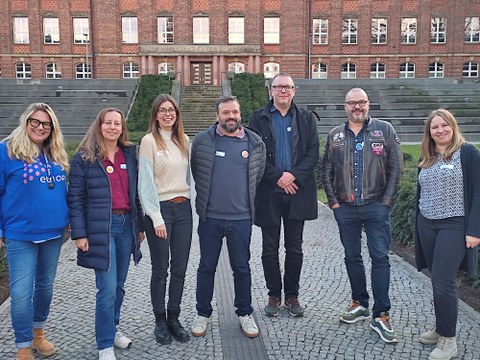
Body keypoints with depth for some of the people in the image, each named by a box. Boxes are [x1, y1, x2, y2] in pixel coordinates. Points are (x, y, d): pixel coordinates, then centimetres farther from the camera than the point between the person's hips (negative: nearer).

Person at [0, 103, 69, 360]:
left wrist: (67, 219, 14)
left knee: (46, 285, 17)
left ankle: (38, 333, 36)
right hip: (21, 235, -5)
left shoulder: (57, 154, 8)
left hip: (53, 232, 5)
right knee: (21, 292, -3)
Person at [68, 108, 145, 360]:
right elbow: (76, 198, -4)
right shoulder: (84, 157, -2)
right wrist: (79, 233, -9)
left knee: (119, 285, 13)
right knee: (108, 288, -5)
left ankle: (112, 329, 32)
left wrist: (140, 225, 12)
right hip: (100, 227, -4)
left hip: (126, 223, 5)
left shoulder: (129, 155, 11)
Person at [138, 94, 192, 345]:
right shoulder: (149, 141, -6)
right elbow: (146, 183, -9)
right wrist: (156, 218, -13)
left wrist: (190, 205, 6)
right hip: (160, 209, -5)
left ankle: (174, 318, 23)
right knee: (160, 270, 5)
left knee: (179, 268, 9)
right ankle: (160, 322, 20)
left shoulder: (184, 140, 10)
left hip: (183, 208, 5)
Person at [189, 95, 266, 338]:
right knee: (207, 267, 11)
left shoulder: (255, 143, 2)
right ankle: (202, 314, 27)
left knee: (242, 268, 12)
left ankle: (245, 313, 29)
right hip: (210, 218, -1)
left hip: (241, 218, 1)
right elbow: (194, 171, 9)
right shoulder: (202, 141, -3)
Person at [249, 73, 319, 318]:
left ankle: (292, 295, 23)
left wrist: (294, 176, -13)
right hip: (269, 193, -1)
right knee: (269, 249, 7)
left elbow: (313, 153, 0)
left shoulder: (306, 118, 8)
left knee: (294, 249, 9)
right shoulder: (258, 119, 3)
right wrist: (278, 177, -12)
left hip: (297, 191, 1)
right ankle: (274, 295, 22)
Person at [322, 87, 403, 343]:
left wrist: (386, 201, -7)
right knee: (352, 257, 11)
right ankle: (359, 304, 27)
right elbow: (327, 171, 11)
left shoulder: (384, 130, 2)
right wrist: (333, 201, 2)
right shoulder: (335, 135, 9)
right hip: (345, 208, 3)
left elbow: (396, 168, -1)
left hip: (376, 207, -3)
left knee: (380, 258, -3)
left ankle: (381, 316, 4)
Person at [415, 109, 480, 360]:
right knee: (437, 281, 11)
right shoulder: (425, 158, 12)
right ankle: (441, 329, 24)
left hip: (453, 226, -5)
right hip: (426, 226, 6)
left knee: (443, 282, -9)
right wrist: (418, 226, 17)